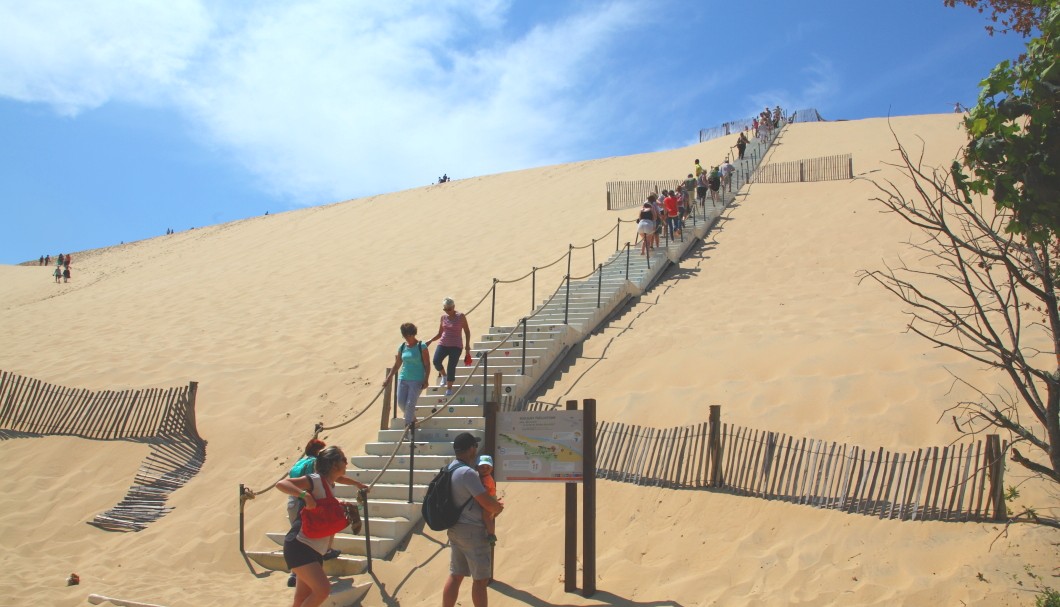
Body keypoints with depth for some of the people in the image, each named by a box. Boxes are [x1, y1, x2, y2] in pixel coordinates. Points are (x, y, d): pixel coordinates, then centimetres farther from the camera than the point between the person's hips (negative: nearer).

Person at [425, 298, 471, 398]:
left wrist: (467, 345, -3)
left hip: (456, 346, -3)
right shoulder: (443, 317, 9)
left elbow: (467, 332, 4)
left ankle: (449, 389, 7)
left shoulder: (460, 317, -1)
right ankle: (444, 375, 11)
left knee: (451, 367, -8)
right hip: (443, 344, 3)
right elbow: (440, 334, 16)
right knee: (436, 361, -20)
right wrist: (430, 341, 2)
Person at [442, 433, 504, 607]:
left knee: (455, 575, 14)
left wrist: (493, 503, 9)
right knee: (480, 579, 3)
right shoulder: (468, 473, -22)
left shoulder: (451, 468, 7)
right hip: (472, 531, -9)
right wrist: (499, 507, 0)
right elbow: (488, 504, -22)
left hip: (455, 529, 9)